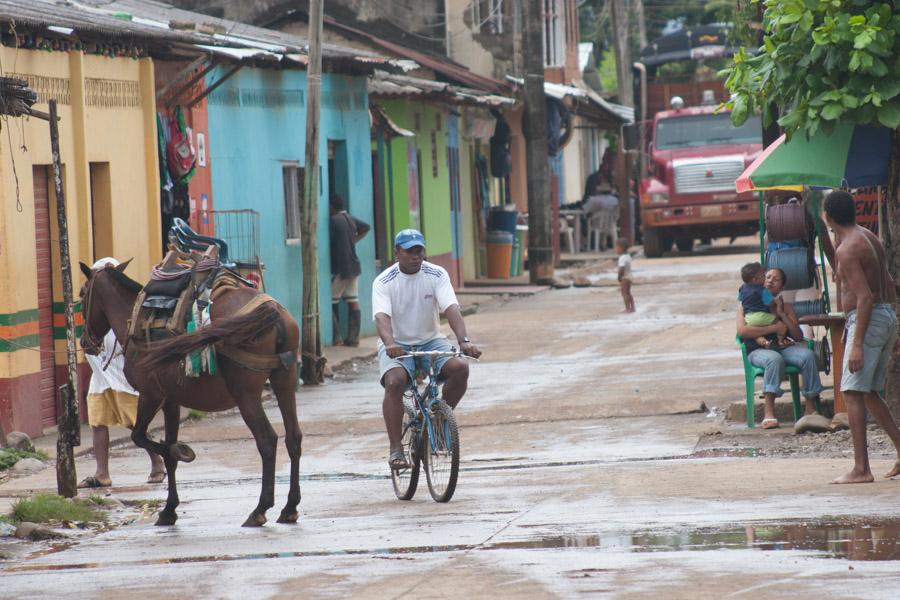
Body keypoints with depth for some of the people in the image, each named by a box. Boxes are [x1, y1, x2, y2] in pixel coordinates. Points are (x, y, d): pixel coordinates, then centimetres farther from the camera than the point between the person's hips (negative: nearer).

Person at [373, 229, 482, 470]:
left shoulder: (437, 275, -5)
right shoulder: (384, 282, -11)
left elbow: (451, 309, -19)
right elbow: (382, 316, -27)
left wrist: (463, 340, -36)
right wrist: (389, 343, -48)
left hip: (431, 342, 2)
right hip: (397, 346, -2)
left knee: (460, 368, -25)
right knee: (395, 381, -32)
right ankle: (396, 449, -25)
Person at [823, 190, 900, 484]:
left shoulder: (847, 249, -16)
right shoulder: (869, 238, 13)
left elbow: (865, 297, -22)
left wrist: (857, 344, -24)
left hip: (868, 320, -10)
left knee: (853, 392, -9)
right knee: (870, 392, 17)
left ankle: (861, 468, -13)